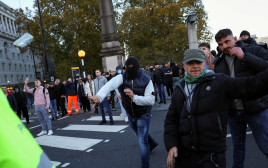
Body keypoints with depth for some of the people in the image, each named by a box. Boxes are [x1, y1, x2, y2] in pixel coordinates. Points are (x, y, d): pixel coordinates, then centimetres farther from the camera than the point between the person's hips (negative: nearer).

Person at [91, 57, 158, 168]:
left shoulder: (146, 80, -21)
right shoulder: (122, 77, -17)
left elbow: (151, 100, -25)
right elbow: (110, 85, -38)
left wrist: (134, 97, -38)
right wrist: (99, 96, -58)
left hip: (143, 114, -5)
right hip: (130, 113, 5)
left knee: (142, 140, -5)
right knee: (139, 133, 28)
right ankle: (152, 144, 59)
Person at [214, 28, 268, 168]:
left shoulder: (254, 50, -3)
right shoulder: (218, 62, 8)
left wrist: (244, 57, -21)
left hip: (256, 109, -4)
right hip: (232, 112, 4)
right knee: (238, 145, 19)